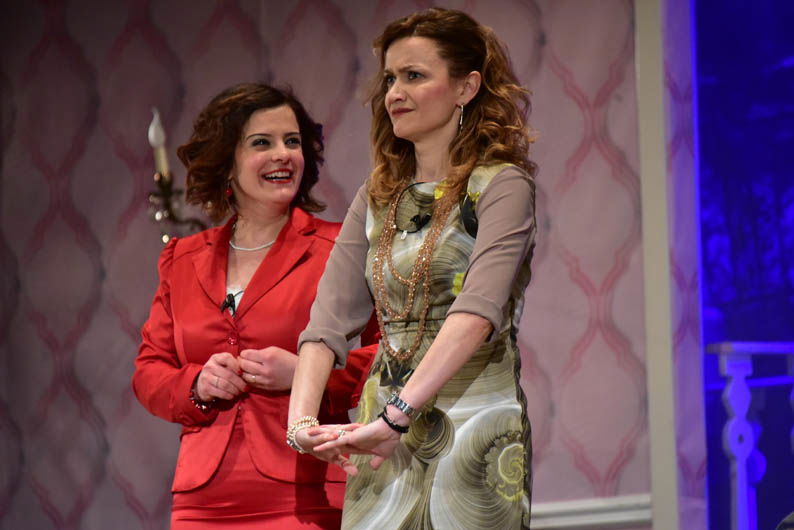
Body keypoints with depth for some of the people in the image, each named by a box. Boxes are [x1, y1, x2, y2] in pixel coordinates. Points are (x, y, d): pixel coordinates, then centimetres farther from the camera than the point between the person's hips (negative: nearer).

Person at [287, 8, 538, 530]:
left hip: (474, 427, -5)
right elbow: (330, 319, 4)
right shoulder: (377, 199, 14)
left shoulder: (502, 186, -5)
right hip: (385, 434, 5)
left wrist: (396, 415, -29)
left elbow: (477, 313, -20)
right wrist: (302, 417, -13)